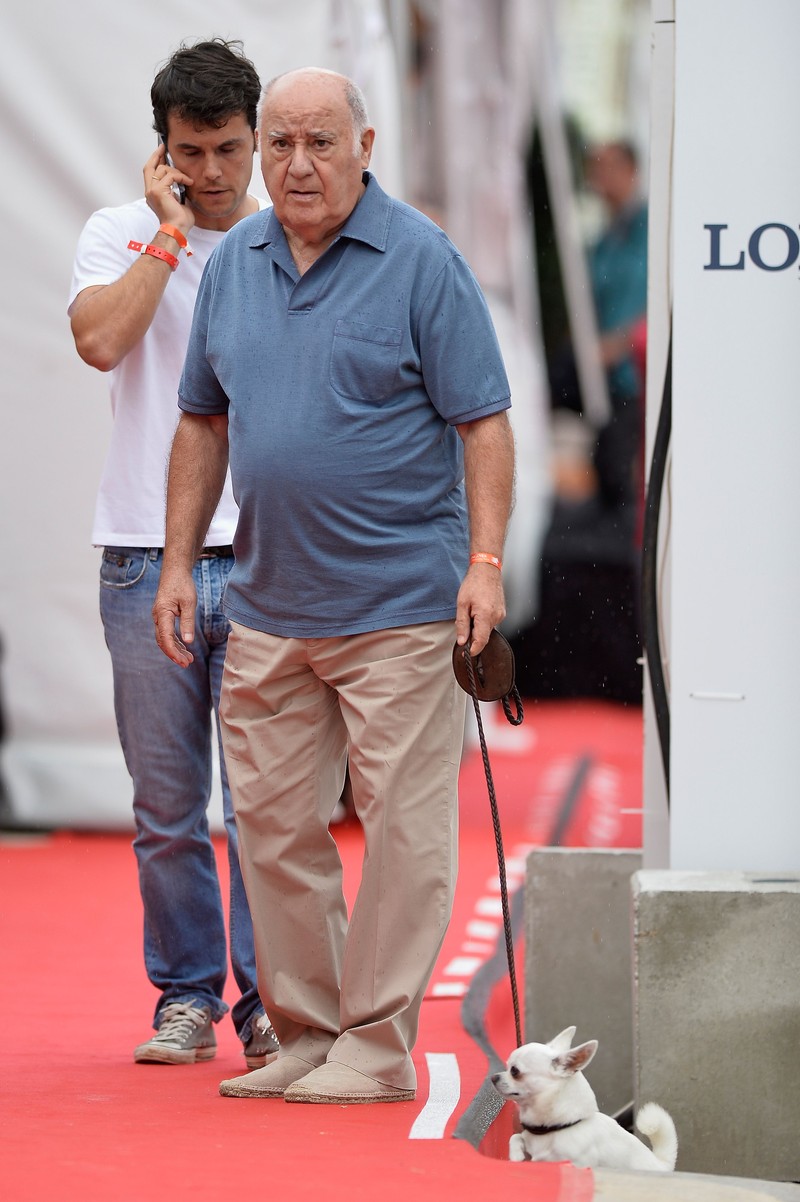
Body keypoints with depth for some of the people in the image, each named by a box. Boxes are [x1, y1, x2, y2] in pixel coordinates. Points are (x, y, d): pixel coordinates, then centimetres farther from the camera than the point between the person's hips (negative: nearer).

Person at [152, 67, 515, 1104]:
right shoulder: (232, 265, 10)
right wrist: (178, 563, 12)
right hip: (267, 609, 6)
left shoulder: (421, 261, -6)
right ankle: (304, 1031, 19)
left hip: (398, 602, -6)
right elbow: (204, 422, 17)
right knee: (273, 827, 9)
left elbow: (482, 422, -8)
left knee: (402, 826, -4)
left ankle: (378, 1044, 2)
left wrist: (486, 561, -16)